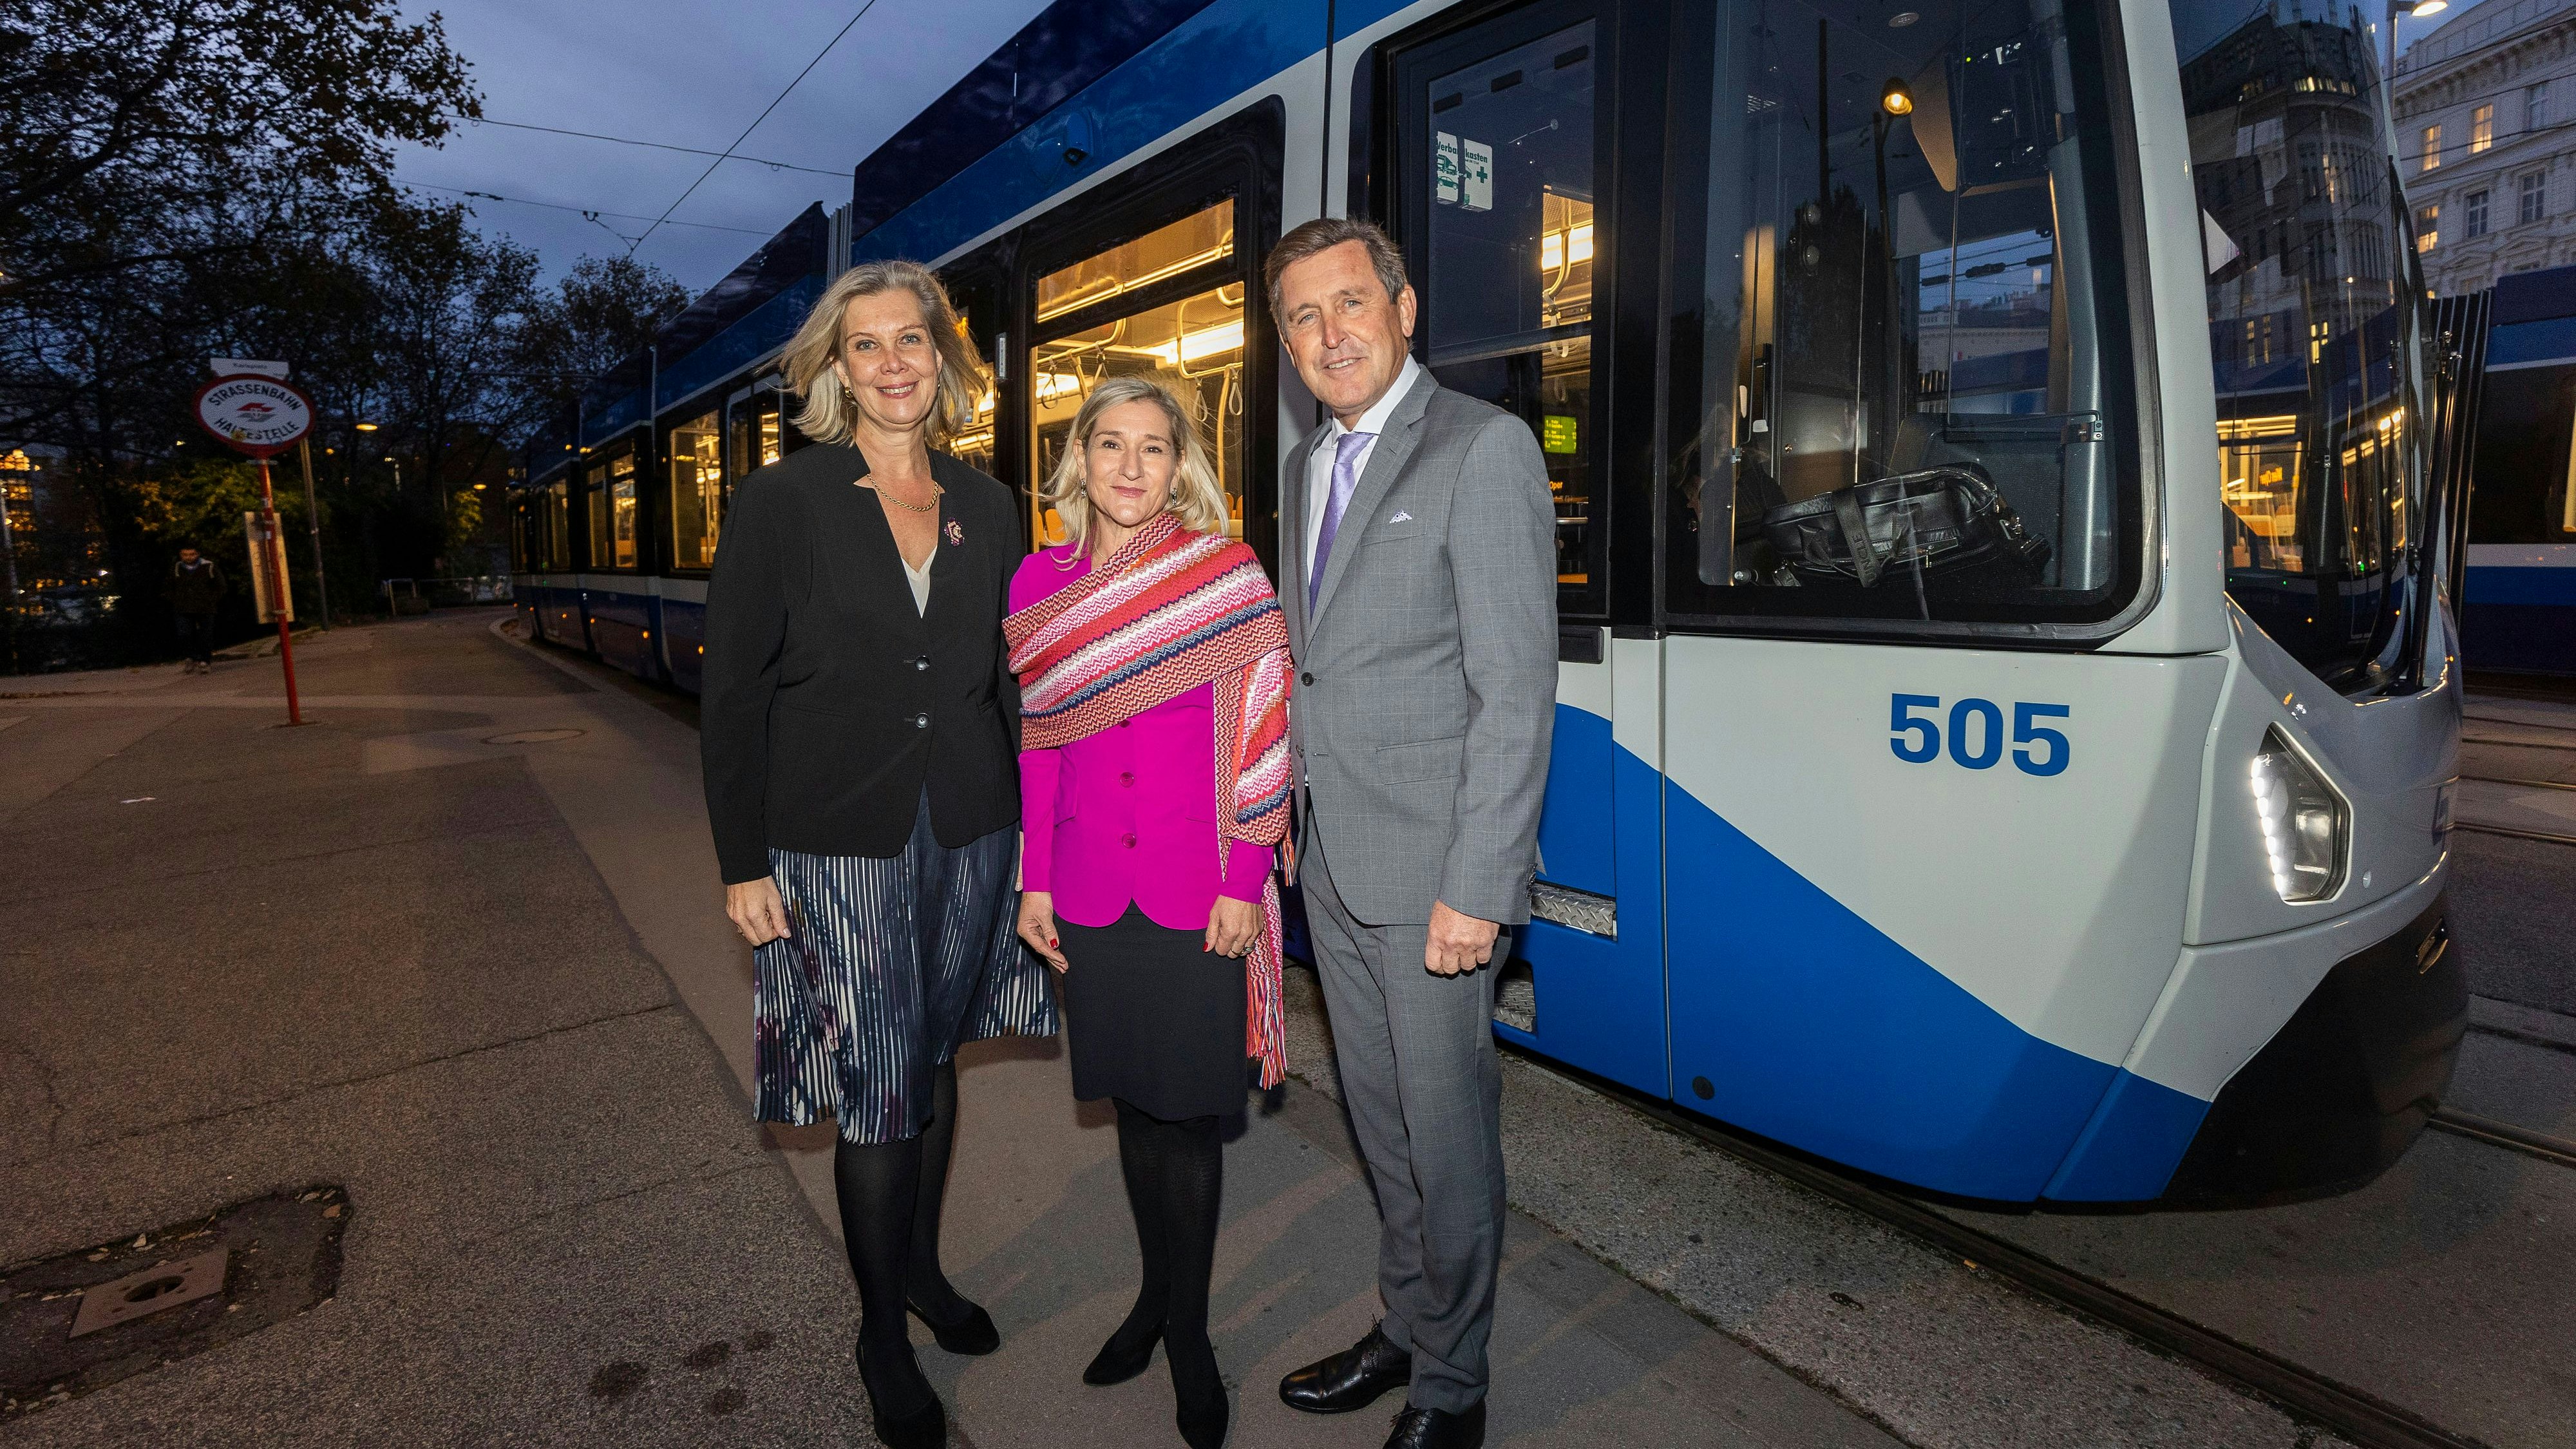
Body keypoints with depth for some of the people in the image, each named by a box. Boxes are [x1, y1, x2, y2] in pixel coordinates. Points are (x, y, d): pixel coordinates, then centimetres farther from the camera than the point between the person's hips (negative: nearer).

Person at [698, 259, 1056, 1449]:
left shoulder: (986, 509, 7)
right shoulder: (781, 504, -5)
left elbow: (1008, 681, 9)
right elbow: (732, 695, -5)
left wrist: (1030, 830, 7)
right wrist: (742, 864, -7)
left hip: (969, 835, 4)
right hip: (839, 847, -3)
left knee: (935, 1064, 17)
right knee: (877, 1093, 4)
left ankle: (922, 1267, 39)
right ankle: (882, 1333, 26)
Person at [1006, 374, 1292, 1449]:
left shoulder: (1228, 574, -5)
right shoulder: (1039, 583, 4)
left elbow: (1263, 738, -6)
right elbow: (1036, 745, 7)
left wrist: (1243, 882, -10)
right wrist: (1033, 881, 5)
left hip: (1200, 894, -3)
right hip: (1092, 890, 3)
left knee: (1189, 1112, 7)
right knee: (1131, 1099, 16)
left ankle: (1187, 1332, 27)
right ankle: (1157, 1291, 37)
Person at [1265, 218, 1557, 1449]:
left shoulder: (1483, 449, -10)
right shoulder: (1303, 467, 14)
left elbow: (1517, 690, -16)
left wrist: (1476, 888, -19)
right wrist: (1282, 817, 13)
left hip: (1431, 874, -7)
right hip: (1332, 864, 7)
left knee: (1446, 1131, 7)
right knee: (1379, 1118, 20)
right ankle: (1404, 1327, 40)